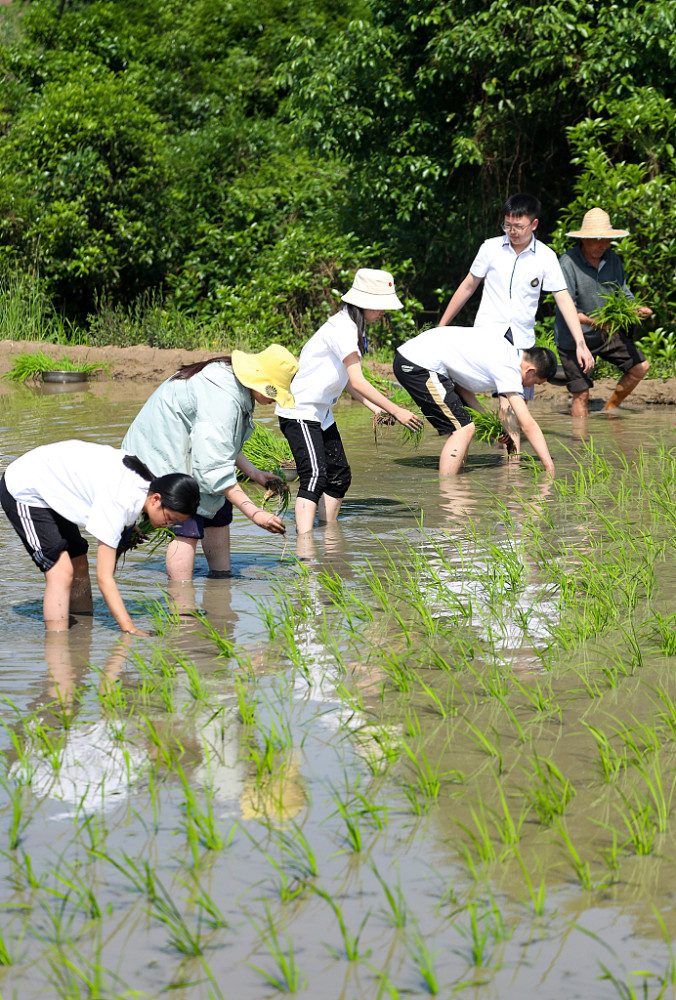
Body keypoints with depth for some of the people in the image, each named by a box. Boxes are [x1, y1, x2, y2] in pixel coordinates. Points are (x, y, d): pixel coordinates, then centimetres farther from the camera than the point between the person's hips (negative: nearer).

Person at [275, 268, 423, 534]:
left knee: (339, 477, 13)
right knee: (315, 476, -22)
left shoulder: (354, 327, 11)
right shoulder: (342, 328, -20)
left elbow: (347, 380, 14)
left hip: (322, 412, 11)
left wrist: (376, 409, 4)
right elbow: (358, 382, -23)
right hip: (299, 410, -11)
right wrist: (396, 411, -21)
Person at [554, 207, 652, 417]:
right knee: (581, 395, -4)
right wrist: (593, 322, -42)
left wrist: (637, 309, -22)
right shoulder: (568, 263, -22)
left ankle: (610, 409, 23)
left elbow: (623, 293, 1)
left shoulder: (612, 259, -2)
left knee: (640, 366, 7)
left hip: (605, 334, 7)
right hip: (574, 339, -6)